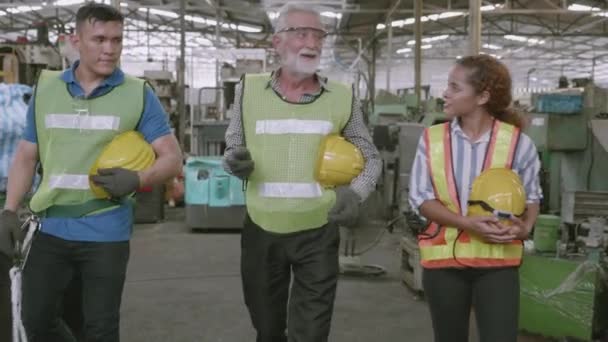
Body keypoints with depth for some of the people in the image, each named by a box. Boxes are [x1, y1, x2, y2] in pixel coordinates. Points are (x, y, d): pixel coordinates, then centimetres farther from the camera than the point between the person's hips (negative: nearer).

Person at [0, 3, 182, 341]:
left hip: (106, 232, -3)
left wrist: (138, 179, -24)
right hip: (50, 228, 3)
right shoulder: (45, 89, 5)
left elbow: (172, 157, -5)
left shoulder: (138, 94, -4)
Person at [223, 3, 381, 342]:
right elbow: (233, 148, 9)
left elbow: (371, 157, 7)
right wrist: (234, 161, -14)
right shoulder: (249, 89, -1)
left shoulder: (342, 96, -2)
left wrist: (354, 192, -12)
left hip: (318, 233, -1)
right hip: (261, 231, 2)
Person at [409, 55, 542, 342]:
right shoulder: (432, 138, -2)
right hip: (444, 257, 2)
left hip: (497, 260, -1)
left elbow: (532, 196, 8)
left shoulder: (517, 142, -5)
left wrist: (524, 227, -14)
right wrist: (469, 224, -18)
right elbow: (421, 199, -5)